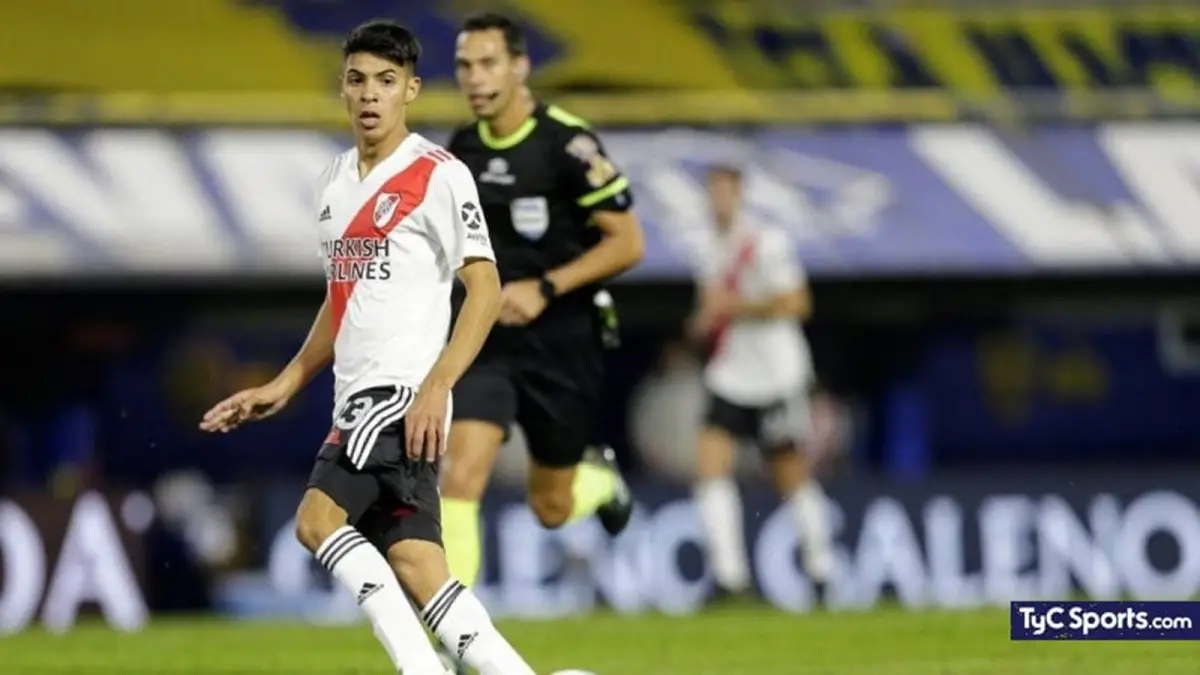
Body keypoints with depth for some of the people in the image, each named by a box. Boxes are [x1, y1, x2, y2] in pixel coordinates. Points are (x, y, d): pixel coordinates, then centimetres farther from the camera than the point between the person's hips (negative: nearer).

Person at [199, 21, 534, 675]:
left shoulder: (438, 175, -6)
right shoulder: (336, 180, 17)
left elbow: (485, 289, -11)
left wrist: (436, 386, -21)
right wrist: (282, 387, 23)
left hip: (404, 393, -7)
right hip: (358, 398, 7)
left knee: (317, 518, -18)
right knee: (411, 560, -2)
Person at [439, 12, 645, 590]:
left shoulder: (568, 144, -15)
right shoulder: (462, 149, 3)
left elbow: (627, 243, -14)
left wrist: (544, 288, -22)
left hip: (562, 342, -3)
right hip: (487, 338, 3)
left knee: (551, 508, 10)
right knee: (460, 475, -18)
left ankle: (600, 479, 48)